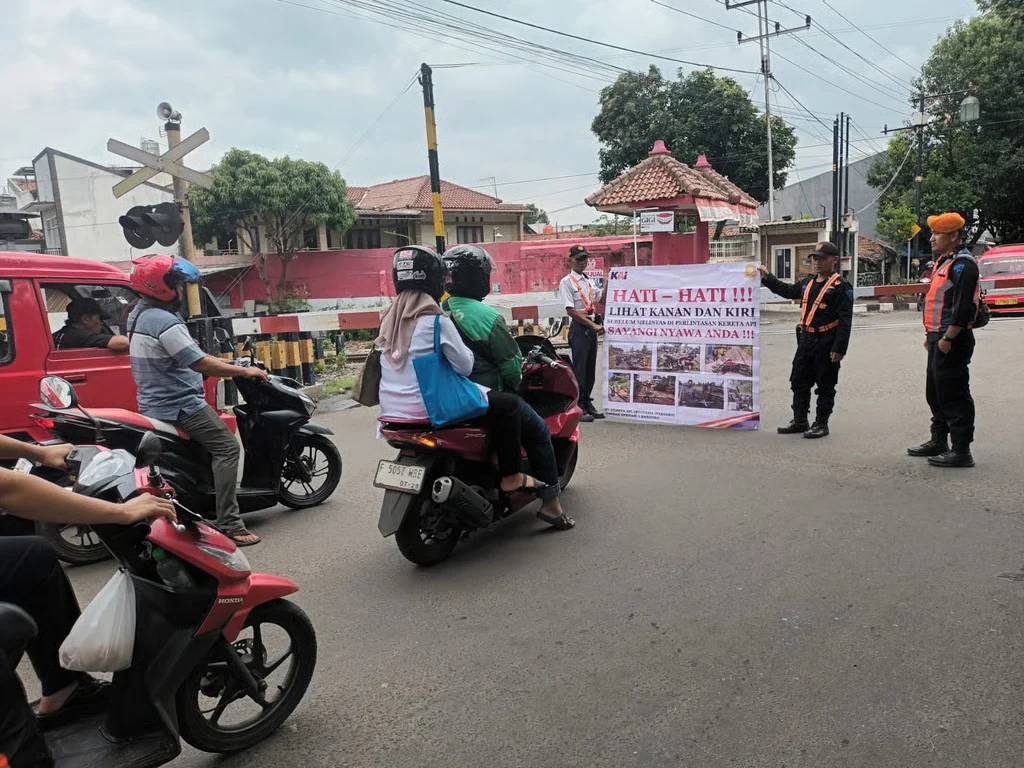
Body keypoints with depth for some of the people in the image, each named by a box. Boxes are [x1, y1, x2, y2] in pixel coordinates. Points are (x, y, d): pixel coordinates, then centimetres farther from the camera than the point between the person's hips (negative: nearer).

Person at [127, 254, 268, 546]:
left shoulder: (138, 313, 11)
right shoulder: (164, 322, -21)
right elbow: (200, 363, -26)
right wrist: (244, 371, -17)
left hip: (154, 406, 11)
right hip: (180, 406, -11)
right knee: (227, 448, -12)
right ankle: (229, 524, -17)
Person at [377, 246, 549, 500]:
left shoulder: (390, 318, 8)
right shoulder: (435, 319, -15)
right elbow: (464, 366, -11)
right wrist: (465, 350, 8)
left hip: (393, 411, 9)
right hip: (431, 409, -9)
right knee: (508, 404, 2)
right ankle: (511, 477, 6)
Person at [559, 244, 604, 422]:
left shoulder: (589, 281, 16)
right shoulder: (567, 282, -7)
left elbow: (601, 299, 23)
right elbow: (571, 311, -14)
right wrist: (593, 325, -16)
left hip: (592, 327, 8)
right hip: (579, 328, -8)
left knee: (590, 367, 12)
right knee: (579, 368, -6)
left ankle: (587, 403, 21)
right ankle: (578, 407, 0)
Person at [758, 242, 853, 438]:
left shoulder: (841, 285, -10)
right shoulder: (808, 282, 13)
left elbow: (845, 319, -15)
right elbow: (787, 291, 30)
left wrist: (839, 348, -21)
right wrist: (768, 278, 22)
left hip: (826, 343, -8)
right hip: (806, 339, 8)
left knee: (825, 385, 5)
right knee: (799, 381, 13)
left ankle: (821, 424, 15)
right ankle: (799, 421, 24)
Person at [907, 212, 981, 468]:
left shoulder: (962, 264, -14)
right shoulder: (942, 262, 17)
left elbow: (963, 307, -22)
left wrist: (948, 338, -23)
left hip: (952, 341, -10)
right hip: (938, 338, 10)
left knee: (954, 395, -6)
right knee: (935, 392, 17)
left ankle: (962, 451, 1)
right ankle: (939, 441, 29)